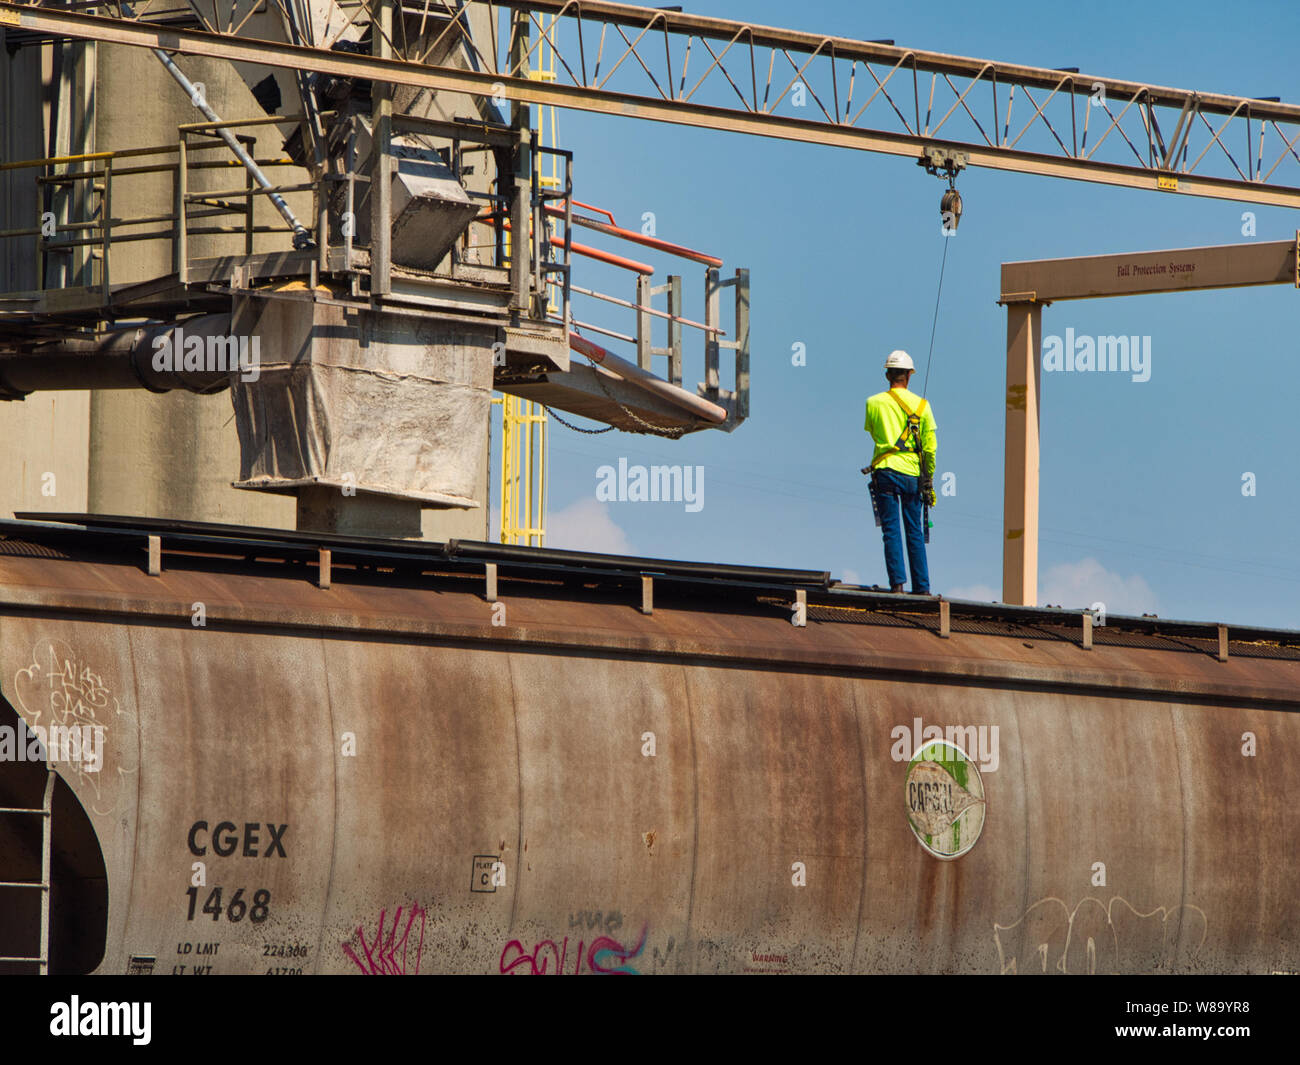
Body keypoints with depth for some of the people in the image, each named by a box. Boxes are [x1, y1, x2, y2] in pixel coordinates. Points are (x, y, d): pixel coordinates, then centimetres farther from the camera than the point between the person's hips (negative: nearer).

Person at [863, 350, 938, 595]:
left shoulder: (874, 403, 2)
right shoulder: (922, 405, 4)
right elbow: (930, 447, 4)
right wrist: (929, 480, 13)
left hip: (885, 472, -2)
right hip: (913, 473, 2)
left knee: (891, 531, -2)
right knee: (915, 533, 8)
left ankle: (897, 583, -12)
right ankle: (922, 587, 8)